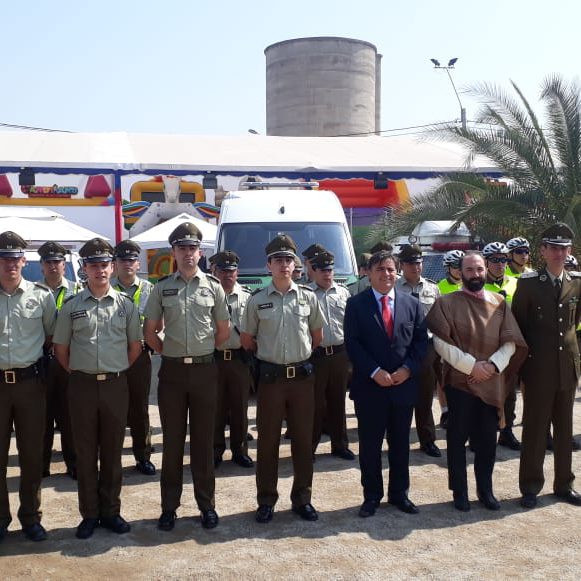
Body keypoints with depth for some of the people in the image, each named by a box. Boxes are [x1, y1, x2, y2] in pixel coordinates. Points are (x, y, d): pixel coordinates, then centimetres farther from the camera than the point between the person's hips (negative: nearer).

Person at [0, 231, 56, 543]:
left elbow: (52, 334, 13)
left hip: (30, 381, 0)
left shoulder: (41, 295, -1)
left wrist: (32, 349, 8)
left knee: (32, 453, 8)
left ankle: (30, 517, 24)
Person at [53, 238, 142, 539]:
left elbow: (135, 345, 11)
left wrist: (117, 370, 7)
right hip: (82, 385, 0)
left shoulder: (125, 304, 2)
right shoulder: (72, 306, 1)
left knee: (112, 451, 9)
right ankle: (89, 514, 19)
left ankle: (110, 511, 21)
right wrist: (78, 373, 5)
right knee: (85, 452, 7)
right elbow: (61, 348, 7)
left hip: (115, 385, 0)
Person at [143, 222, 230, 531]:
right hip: (172, 370, 0)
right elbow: (150, 331, 9)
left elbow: (224, 330, 10)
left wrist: (204, 351, 8)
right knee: (172, 439, 7)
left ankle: (206, 504, 18)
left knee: (203, 439, 7)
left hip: (205, 369, 0)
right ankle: (169, 506, 17)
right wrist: (168, 352, 6)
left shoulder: (213, 286, 3)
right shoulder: (162, 287, 4)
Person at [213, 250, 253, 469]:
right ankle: (216, 450, 19)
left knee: (240, 407, 9)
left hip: (239, 358, 2)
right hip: (213, 358, -1)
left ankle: (239, 450, 21)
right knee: (215, 407, 6)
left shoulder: (247, 297, 6)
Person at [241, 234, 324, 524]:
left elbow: (317, 336, 14)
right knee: (268, 440, 6)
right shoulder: (257, 300, -2)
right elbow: (246, 341, 8)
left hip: (302, 376, 1)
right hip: (270, 377, -1)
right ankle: (266, 501, 18)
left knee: (303, 439, 8)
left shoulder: (308, 297, 2)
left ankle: (302, 499, 22)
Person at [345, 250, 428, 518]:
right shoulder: (356, 304, -1)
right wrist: (375, 372, -15)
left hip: (404, 384, 3)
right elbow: (352, 343, -7)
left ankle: (399, 493, 26)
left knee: (400, 443, 12)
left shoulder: (412, 304, 7)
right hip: (369, 386, -2)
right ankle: (371, 496, 19)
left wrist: (408, 369, -10)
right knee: (369, 444, 6)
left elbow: (421, 341, 5)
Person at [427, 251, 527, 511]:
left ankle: (485, 490, 25)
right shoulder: (447, 303, -3)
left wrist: (493, 365, -13)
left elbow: (510, 341, 3)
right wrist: (471, 366, -15)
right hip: (459, 381, -3)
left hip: (492, 383, 3)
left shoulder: (499, 303, 7)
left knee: (488, 439, 10)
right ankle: (459, 492, 18)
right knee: (458, 438, 5)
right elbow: (441, 342, -10)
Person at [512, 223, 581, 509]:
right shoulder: (528, 282, -5)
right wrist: (524, 357, -1)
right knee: (535, 429, 4)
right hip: (538, 367, -4)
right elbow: (517, 324, -1)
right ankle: (530, 486, 16)